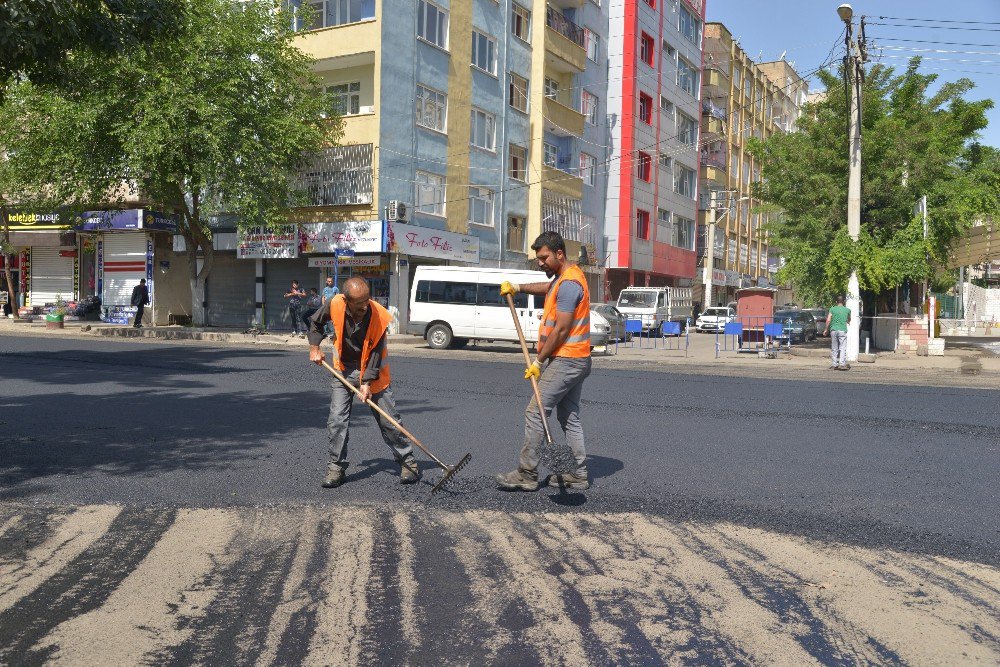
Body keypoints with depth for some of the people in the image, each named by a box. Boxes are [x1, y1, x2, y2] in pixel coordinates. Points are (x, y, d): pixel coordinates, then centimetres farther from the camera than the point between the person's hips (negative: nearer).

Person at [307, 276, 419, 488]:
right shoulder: (336, 305, -19)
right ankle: (336, 467, 10)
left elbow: (376, 352, -20)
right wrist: (314, 347, -5)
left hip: (373, 371, -2)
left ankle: (408, 462, 15)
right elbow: (315, 322, 4)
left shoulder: (379, 316, -25)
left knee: (389, 421, 1)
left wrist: (367, 382, -26)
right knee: (337, 420, -3)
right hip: (344, 370, 2)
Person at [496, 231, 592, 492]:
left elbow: (561, 330, -21)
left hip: (565, 361, -11)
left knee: (535, 413, -7)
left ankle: (527, 475, -2)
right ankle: (579, 475, 18)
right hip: (575, 361, 11)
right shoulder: (566, 275, 14)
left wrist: (538, 361, -15)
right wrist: (518, 288, 21)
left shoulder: (569, 284, -19)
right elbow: (548, 287, 37)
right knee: (569, 417, 13)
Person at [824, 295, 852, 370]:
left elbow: (828, 320, -3)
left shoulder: (832, 309, 4)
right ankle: (842, 364, -13)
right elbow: (849, 320, 24)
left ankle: (834, 365, 8)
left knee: (834, 348, 7)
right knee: (843, 348, -2)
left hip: (833, 330, 1)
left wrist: (826, 329, 7)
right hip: (842, 330, -1)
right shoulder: (847, 310, 6)